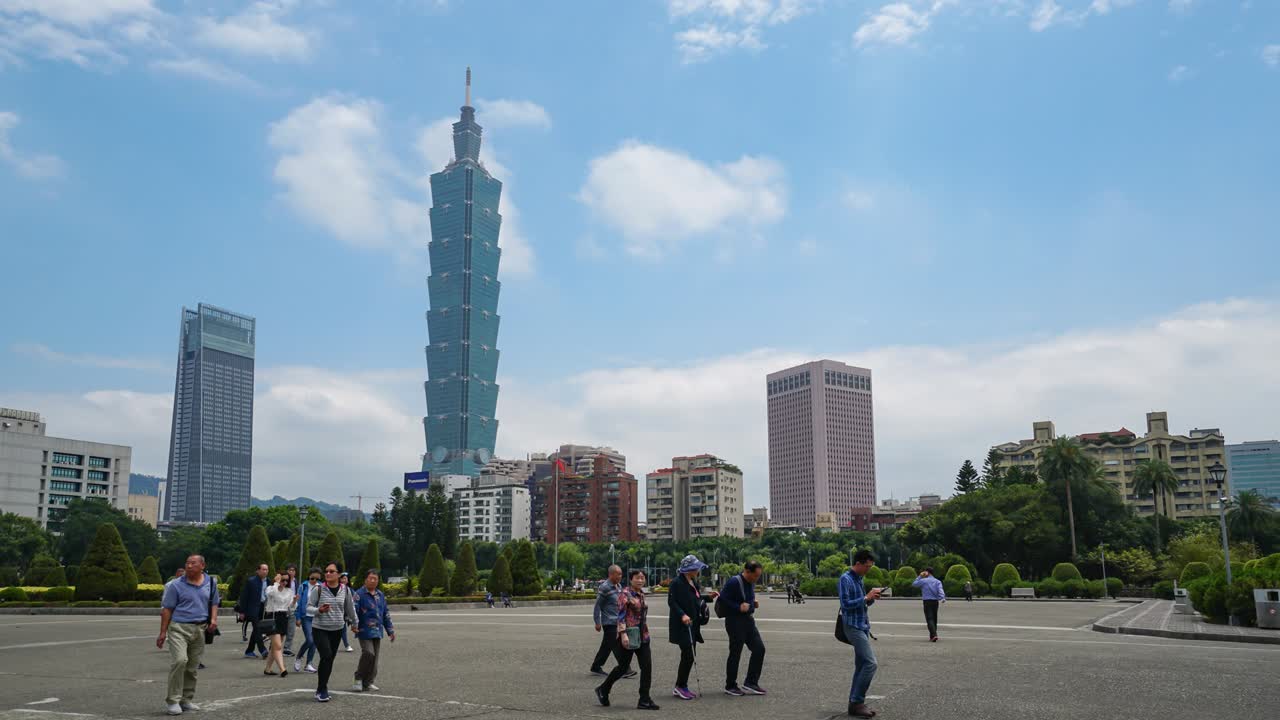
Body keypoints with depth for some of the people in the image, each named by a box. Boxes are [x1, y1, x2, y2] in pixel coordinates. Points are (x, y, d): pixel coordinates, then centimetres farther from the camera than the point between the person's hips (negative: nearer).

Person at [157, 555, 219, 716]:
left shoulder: (211, 583, 8)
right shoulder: (176, 585, -2)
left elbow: (214, 603, 18)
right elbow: (167, 609, 0)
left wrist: (213, 619, -1)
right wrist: (163, 633, -4)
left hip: (200, 629, 4)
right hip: (179, 627, -4)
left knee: (192, 666, 8)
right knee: (179, 660, -20)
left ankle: (187, 699, 19)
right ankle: (173, 700, -12)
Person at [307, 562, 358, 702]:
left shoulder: (345, 590, 0)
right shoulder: (318, 589, -8)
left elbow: (350, 608, 13)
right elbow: (309, 607, -4)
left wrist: (354, 623, 24)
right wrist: (319, 610, -24)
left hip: (337, 629, 3)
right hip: (320, 629, -3)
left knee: (330, 659, 6)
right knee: (326, 656, -17)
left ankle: (322, 689, 22)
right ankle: (322, 689, -5)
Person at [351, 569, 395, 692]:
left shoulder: (380, 595, 15)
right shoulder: (360, 594, -5)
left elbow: (386, 614, 21)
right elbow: (353, 610, -15)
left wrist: (390, 630, 21)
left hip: (377, 631, 6)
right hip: (364, 630, -6)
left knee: (375, 657, 7)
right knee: (368, 653, -18)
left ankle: (368, 682, 17)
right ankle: (359, 679, 1)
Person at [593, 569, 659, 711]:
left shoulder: (641, 594, 11)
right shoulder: (625, 593, -12)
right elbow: (620, 614, -19)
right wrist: (623, 634, -27)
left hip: (642, 636, 7)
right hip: (628, 636, -7)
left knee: (647, 666, -1)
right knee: (623, 667, 3)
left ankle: (644, 700, 4)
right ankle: (603, 690, 24)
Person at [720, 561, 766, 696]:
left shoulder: (751, 583, 9)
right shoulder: (733, 582, -18)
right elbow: (722, 600, -20)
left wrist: (753, 603, 4)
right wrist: (739, 607, -25)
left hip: (749, 620, 8)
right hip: (735, 622, -8)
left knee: (759, 649, 4)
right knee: (735, 654, 0)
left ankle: (751, 683, 13)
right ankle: (730, 686, 14)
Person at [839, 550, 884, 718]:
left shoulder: (859, 578, 14)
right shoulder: (845, 579, -14)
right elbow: (845, 604, -20)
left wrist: (871, 598, 0)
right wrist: (866, 597, -19)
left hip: (863, 626, 9)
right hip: (854, 627, -9)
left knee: (861, 665, 8)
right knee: (871, 663, -14)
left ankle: (855, 703, 13)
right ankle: (857, 702, -8)